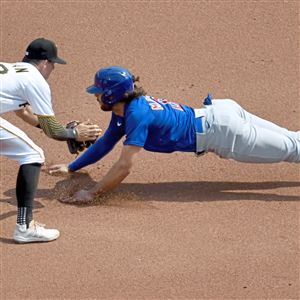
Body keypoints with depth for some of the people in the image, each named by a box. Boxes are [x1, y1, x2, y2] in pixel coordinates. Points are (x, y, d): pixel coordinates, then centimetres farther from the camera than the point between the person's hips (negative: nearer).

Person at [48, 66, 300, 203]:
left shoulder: (137, 115, -24)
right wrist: (71, 168, 17)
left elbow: (124, 166, -27)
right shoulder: (125, 109, 5)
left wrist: (92, 194, -23)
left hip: (219, 131, -8)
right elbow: (106, 143, 19)